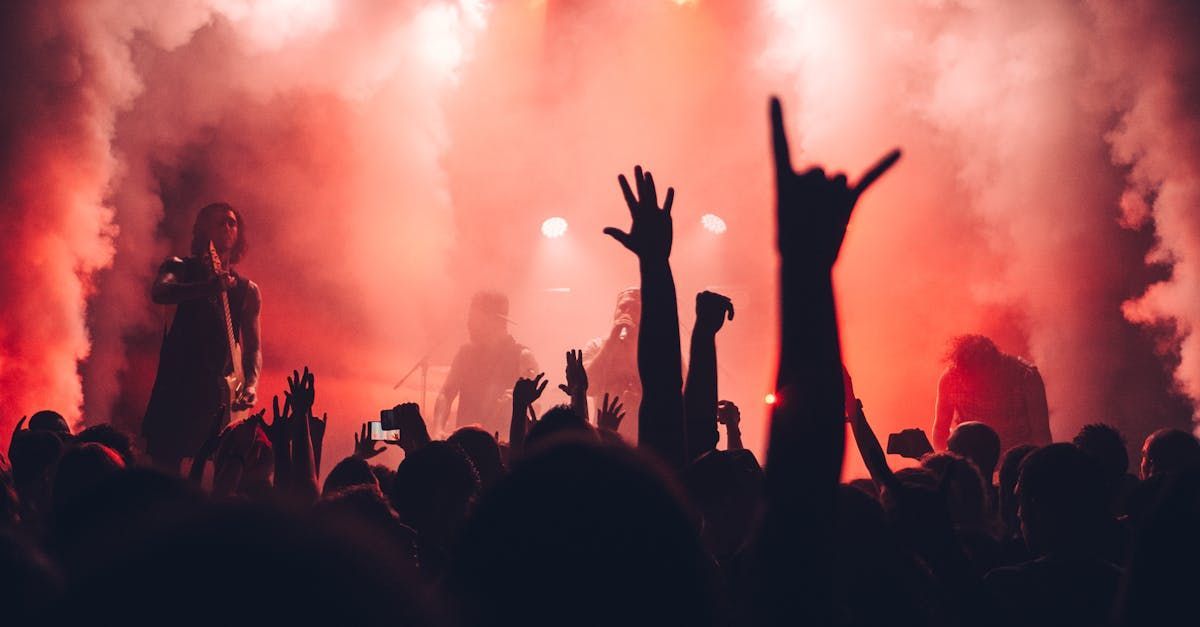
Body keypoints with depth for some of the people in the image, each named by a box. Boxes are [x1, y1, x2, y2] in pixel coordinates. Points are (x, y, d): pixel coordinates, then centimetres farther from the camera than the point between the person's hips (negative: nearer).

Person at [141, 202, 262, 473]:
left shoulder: (246, 290, 13)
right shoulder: (180, 269, 6)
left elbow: (253, 347, 9)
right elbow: (159, 293, -17)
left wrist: (250, 386, -11)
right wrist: (208, 287, -33)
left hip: (218, 392, 2)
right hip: (175, 387, -2)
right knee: (164, 465, -7)